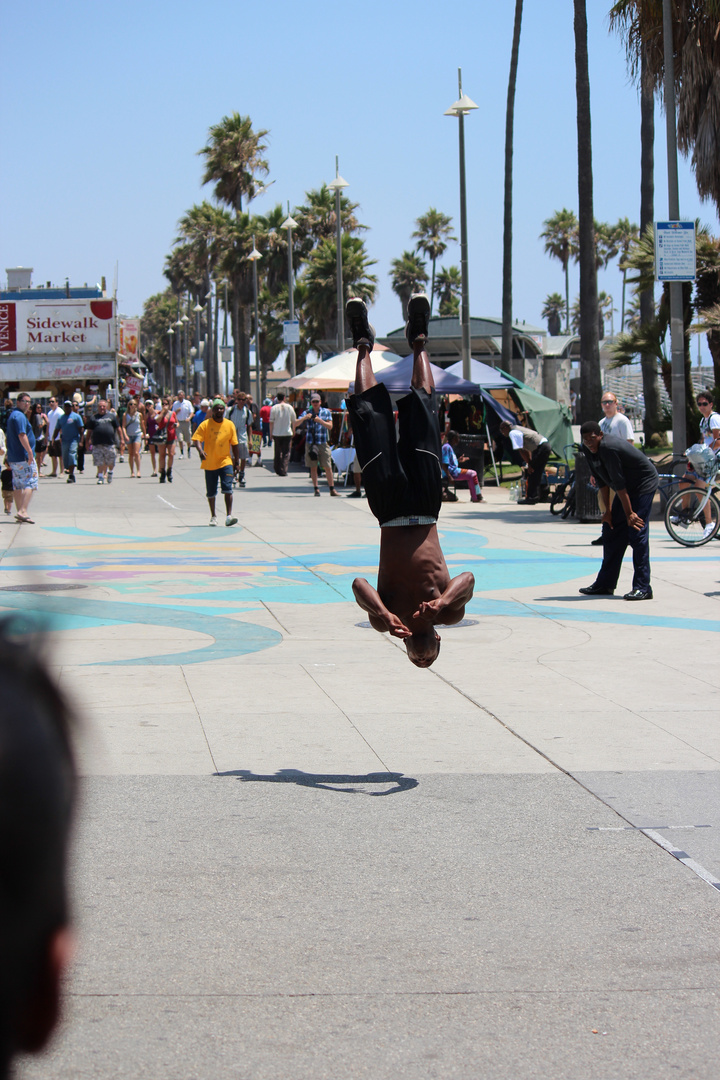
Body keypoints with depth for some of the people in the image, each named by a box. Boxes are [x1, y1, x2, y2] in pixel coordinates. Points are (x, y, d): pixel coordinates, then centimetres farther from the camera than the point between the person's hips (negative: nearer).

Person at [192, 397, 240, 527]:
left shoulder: (230, 425, 5)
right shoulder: (205, 424, -2)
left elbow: (234, 444, 11)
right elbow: (197, 439, -9)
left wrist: (237, 462, 9)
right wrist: (201, 451, -28)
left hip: (226, 462, 0)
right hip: (209, 463, 0)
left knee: (228, 489, -14)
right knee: (211, 492, 8)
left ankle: (229, 517, -17)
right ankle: (213, 517, 24)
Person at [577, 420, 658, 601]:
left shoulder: (608, 448, -29)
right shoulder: (589, 450, -2)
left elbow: (619, 483, -27)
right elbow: (602, 481, 5)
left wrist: (630, 513, -25)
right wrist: (608, 510, 3)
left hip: (644, 483, -10)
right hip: (628, 488, 10)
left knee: (637, 533, -16)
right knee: (611, 531, 9)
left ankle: (642, 587, -17)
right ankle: (605, 584, 16)